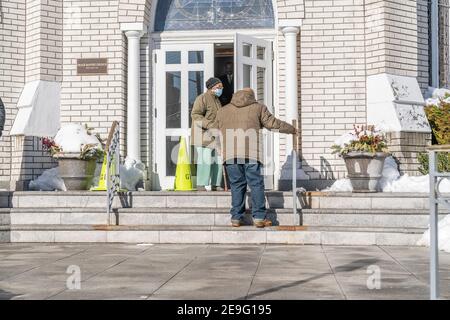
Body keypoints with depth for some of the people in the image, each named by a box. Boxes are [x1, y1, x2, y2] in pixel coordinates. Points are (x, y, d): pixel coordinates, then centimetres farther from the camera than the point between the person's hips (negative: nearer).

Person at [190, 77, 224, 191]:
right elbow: (195, 115, -18)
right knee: (205, 159, -13)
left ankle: (216, 185, 8)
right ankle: (200, 185, -8)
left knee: (218, 160, 3)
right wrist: (210, 125, -25)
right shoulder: (202, 98, -8)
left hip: (215, 135, 8)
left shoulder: (217, 100, 20)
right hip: (203, 134, -8)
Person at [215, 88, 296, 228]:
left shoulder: (222, 111, 21)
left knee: (237, 185, 9)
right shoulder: (258, 107, 12)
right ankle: (259, 217, 0)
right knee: (256, 184, 2)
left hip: (230, 153, 3)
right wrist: (291, 129, 21)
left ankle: (236, 218, 9)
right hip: (252, 153, -3)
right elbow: (272, 123, 8)